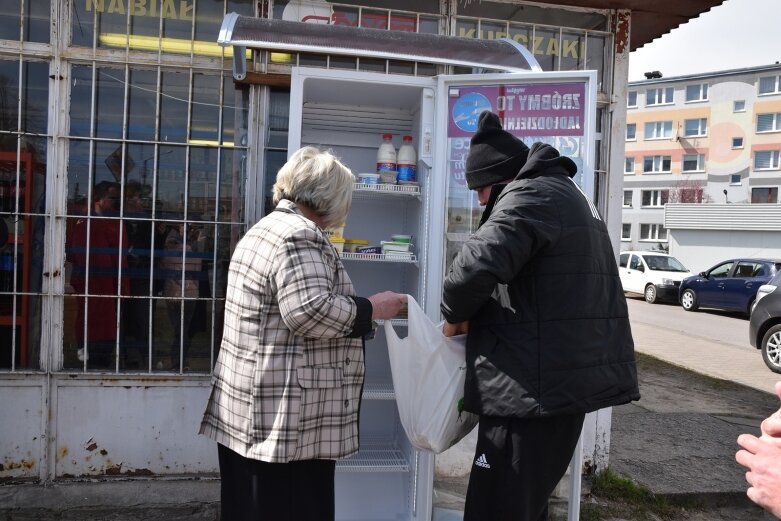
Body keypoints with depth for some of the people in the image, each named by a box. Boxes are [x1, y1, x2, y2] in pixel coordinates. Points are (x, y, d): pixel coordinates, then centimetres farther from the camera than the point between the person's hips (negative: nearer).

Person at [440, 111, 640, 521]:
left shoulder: (529, 196, -12)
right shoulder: (567, 194, 21)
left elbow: (477, 264, -27)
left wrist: (455, 314, -7)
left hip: (535, 385, -11)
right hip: (569, 376, 11)